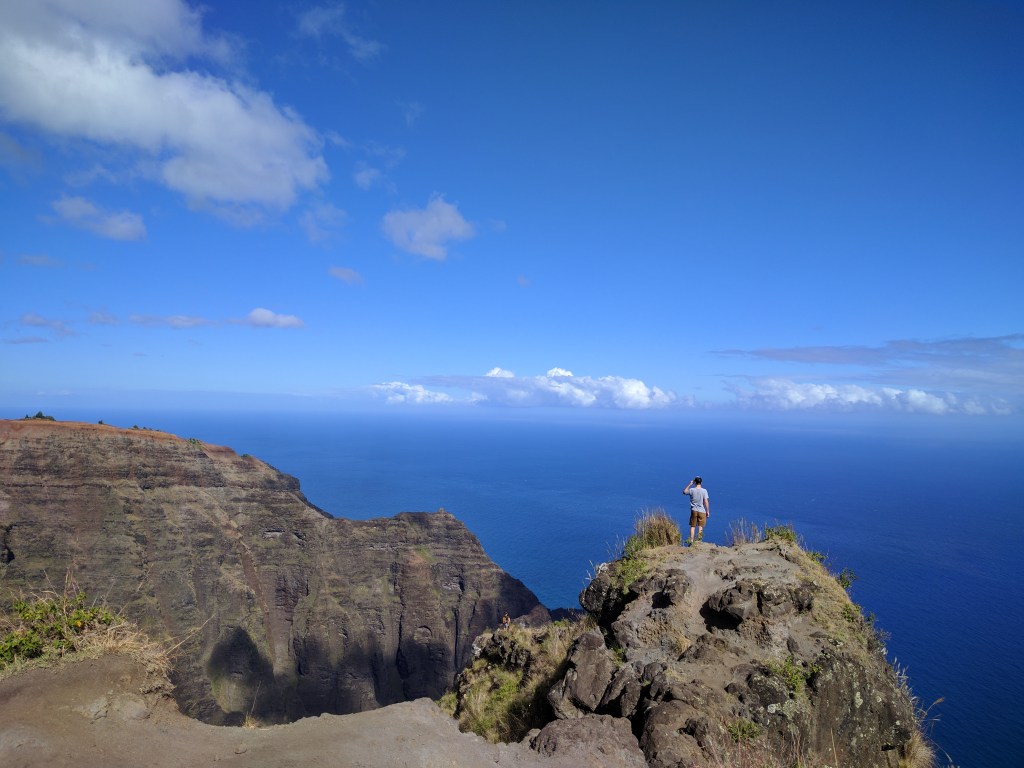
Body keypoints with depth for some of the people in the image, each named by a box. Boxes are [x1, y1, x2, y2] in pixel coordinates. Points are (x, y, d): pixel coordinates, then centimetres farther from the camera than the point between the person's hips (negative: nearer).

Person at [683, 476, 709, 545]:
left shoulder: (691, 490, -4)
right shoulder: (704, 491, -8)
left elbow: (684, 491, 17)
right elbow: (706, 502, -10)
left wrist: (690, 484, 16)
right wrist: (708, 511, -2)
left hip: (694, 510, 1)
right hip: (702, 511, -1)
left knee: (692, 526, 10)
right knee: (700, 526, 13)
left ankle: (691, 540, 10)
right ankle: (699, 538, 7)